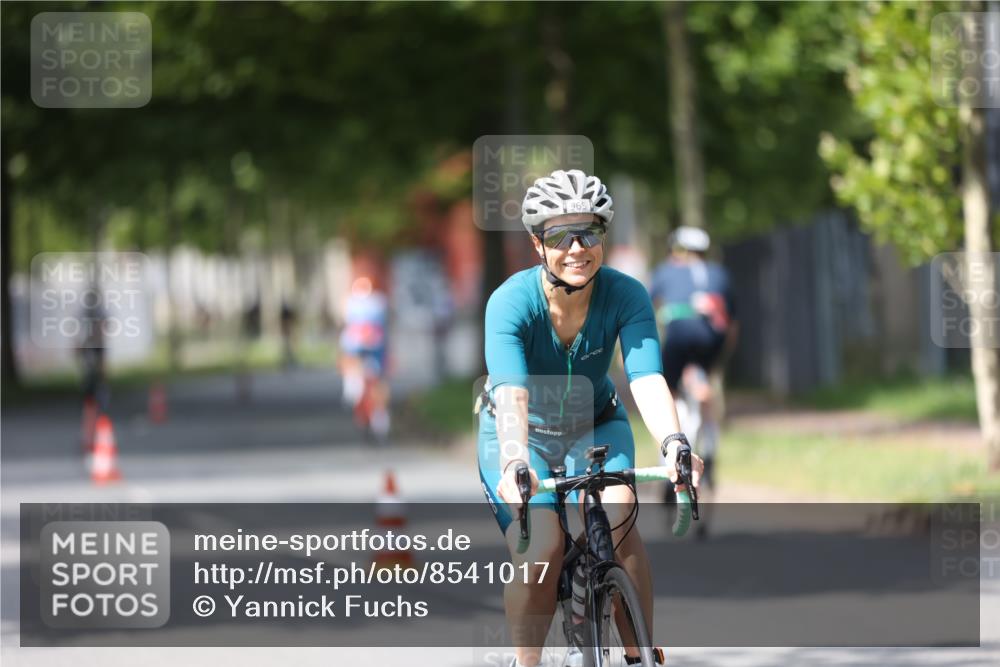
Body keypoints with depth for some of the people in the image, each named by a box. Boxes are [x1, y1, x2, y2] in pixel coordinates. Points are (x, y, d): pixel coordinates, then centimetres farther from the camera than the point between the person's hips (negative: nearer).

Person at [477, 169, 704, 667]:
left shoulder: (625, 296, -23)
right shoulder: (511, 302, -29)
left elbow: (646, 378, -35)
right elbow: (512, 392, -42)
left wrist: (674, 444, -54)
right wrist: (514, 461, -60)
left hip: (595, 429, 2)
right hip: (523, 436, -1)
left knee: (618, 521, -27)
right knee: (541, 556, -24)